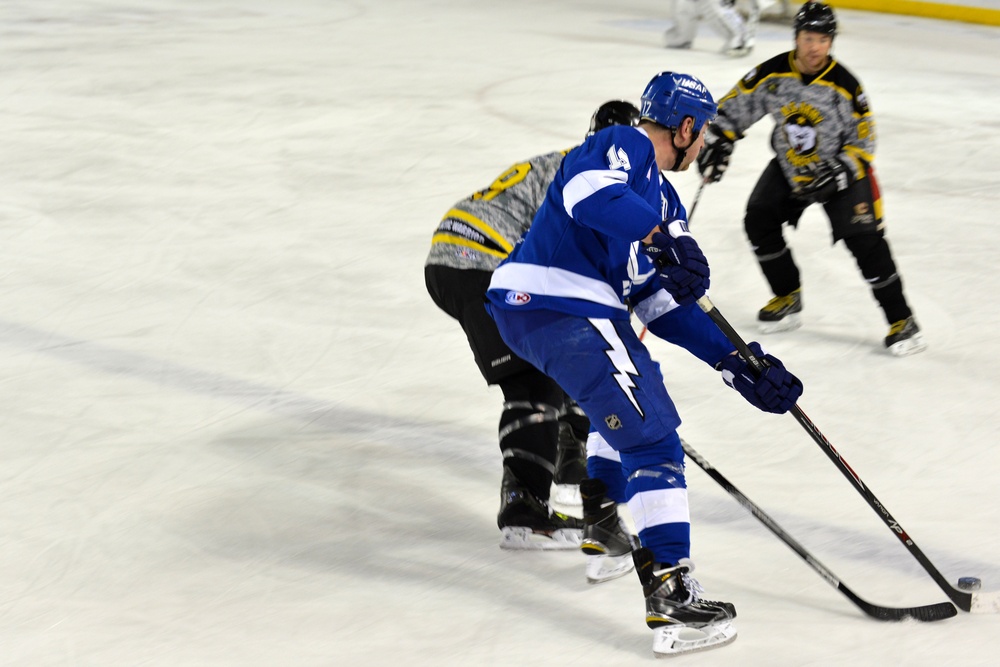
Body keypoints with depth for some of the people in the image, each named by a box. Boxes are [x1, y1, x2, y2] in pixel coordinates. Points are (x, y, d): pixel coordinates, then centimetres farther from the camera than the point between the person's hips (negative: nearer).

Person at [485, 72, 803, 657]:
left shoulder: (660, 195, 23)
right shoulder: (623, 146, -3)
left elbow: (664, 304, 19)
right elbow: (589, 192, -27)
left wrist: (735, 363, 13)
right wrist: (663, 237, -31)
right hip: (557, 307, -11)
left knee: (638, 388, 34)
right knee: (650, 436, -12)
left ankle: (600, 524, 41)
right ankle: (672, 600, -18)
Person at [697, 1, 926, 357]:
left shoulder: (845, 86, -22)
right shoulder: (772, 73, -15)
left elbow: (863, 140, -14)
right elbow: (734, 106, -2)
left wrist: (838, 172, -26)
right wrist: (717, 142, -12)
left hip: (840, 167, -4)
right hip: (789, 165, 4)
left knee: (865, 239, -16)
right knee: (759, 220, -7)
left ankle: (901, 320, -8)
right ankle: (788, 299, 14)